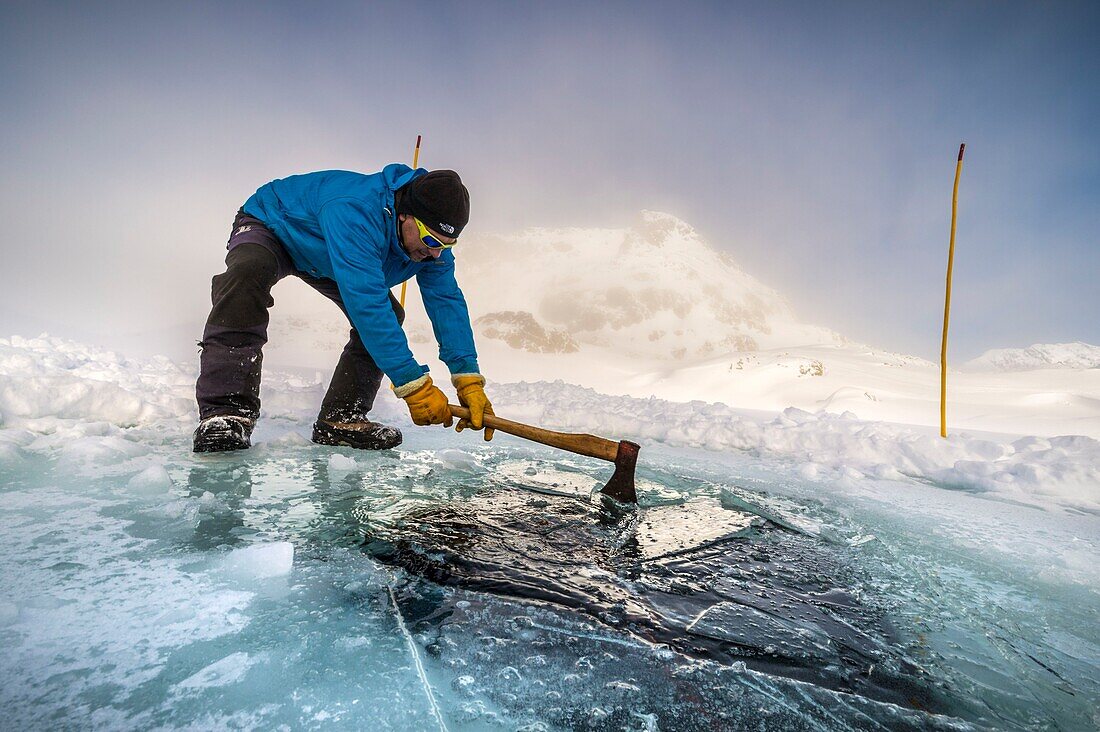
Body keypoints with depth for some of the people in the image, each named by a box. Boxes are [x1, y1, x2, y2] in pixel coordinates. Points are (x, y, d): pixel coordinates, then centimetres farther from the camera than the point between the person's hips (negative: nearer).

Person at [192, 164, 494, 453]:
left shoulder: (432, 235, -21)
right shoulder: (355, 211, -44)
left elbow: (448, 302, -24)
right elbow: (365, 301, -51)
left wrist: (468, 378, -34)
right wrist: (413, 383, -52)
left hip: (321, 263, 6)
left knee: (388, 316, -12)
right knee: (247, 274, -38)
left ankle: (340, 420, -8)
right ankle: (225, 412, -32)